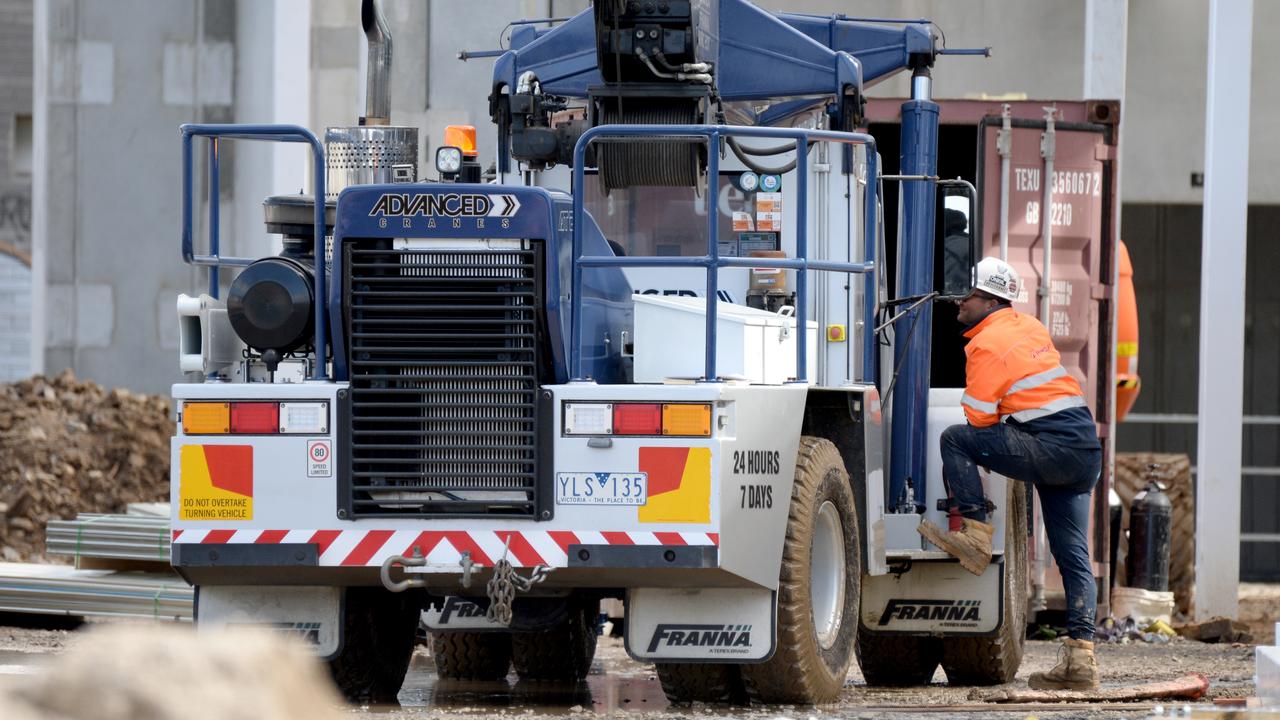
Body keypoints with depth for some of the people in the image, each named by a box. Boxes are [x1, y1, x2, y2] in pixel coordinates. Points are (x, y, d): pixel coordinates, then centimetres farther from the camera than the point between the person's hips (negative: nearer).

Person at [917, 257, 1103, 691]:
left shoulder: (986, 345, -6)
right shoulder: (1030, 328, 19)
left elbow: (980, 419, -5)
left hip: (1051, 447, -8)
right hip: (1086, 452, 8)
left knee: (955, 440, -7)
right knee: (1073, 557, 7)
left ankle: (972, 534, -9)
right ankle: (1081, 658, 3)